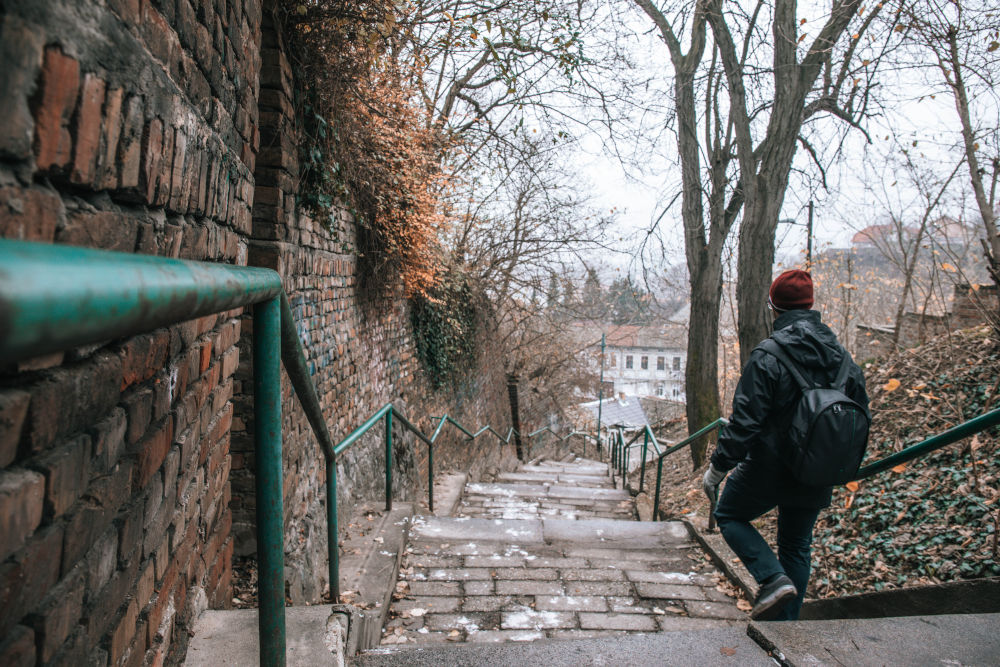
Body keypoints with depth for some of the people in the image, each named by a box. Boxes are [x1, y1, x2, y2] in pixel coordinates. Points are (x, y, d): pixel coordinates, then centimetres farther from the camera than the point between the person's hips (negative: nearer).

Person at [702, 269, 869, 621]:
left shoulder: (767, 357, -18)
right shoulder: (843, 357, 3)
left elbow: (745, 421, -20)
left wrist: (718, 466, -10)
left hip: (767, 469, -6)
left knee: (729, 515, 17)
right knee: (797, 546, 20)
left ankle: (774, 578, -3)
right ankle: (786, 622, 25)